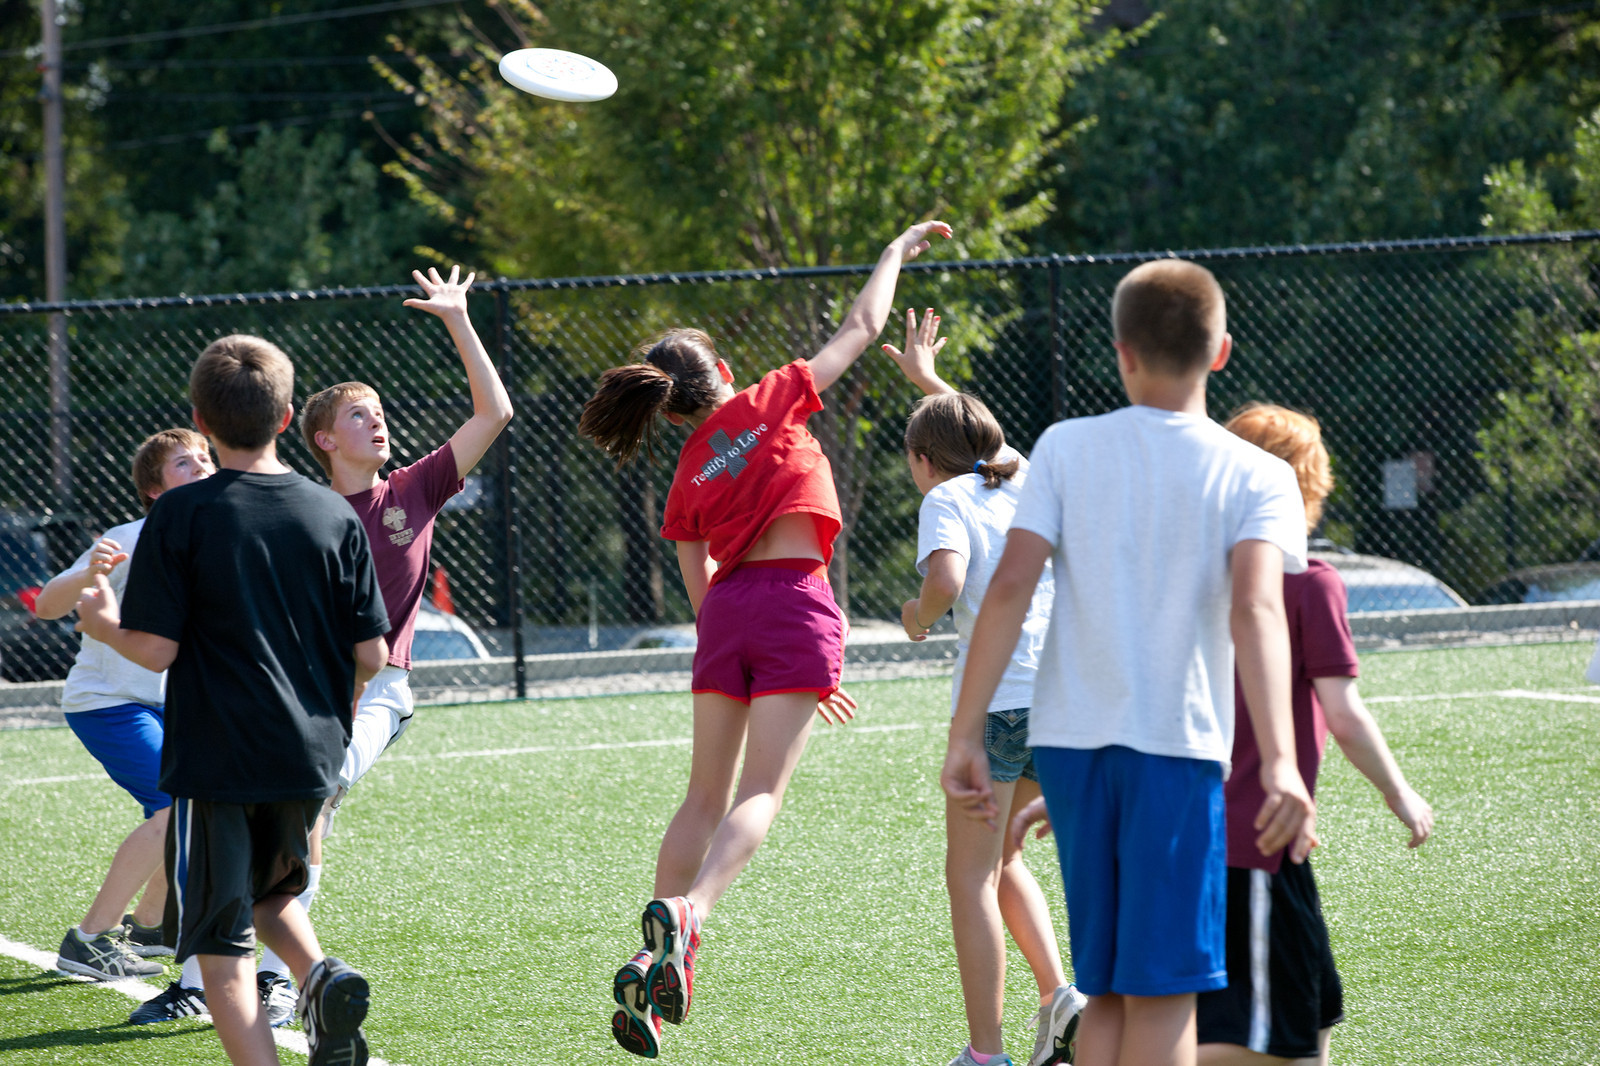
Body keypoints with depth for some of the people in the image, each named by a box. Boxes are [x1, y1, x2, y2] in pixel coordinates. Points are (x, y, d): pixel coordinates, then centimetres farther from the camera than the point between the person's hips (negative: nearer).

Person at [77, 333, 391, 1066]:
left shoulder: (180, 516, -10)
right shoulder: (334, 516, 1)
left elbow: (156, 649, -13)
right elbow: (371, 655, 2)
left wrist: (105, 626, 8)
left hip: (215, 758, -4)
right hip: (309, 757, 4)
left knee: (221, 940, 3)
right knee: (269, 891, 26)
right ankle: (321, 976, -2)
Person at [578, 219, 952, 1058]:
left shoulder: (688, 479, 17)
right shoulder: (771, 400, 7)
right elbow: (862, 326, 13)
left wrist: (795, 670, 25)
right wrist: (897, 250, 29)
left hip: (728, 611, 4)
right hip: (794, 599, -4)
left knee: (705, 798, 11)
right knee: (761, 794, -9)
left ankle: (656, 962, 3)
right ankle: (685, 914, -32)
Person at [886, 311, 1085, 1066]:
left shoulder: (947, 498, -3)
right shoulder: (1022, 480, 17)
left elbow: (947, 580, -23)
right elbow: (981, 437, 42)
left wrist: (920, 614, -2)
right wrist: (928, 380, 54)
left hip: (998, 698, -7)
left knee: (971, 874, 2)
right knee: (999, 857, 22)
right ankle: (1058, 996, 5)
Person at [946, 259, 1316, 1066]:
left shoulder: (1067, 448, 4)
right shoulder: (1257, 477, -1)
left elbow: (1010, 586, -5)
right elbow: (1254, 610, -17)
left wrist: (966, 737, -3)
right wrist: (1279, 762, -25)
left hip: (1069, 740, 3)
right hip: (1179, 752, -3)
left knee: (1106, 991, 13)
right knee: (1162, 992, -2)